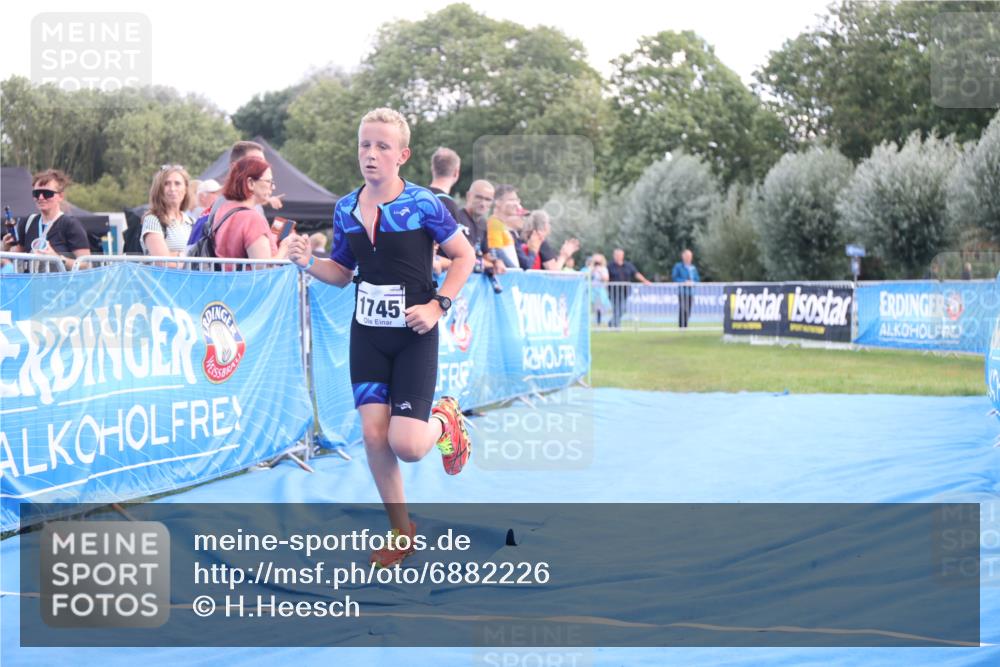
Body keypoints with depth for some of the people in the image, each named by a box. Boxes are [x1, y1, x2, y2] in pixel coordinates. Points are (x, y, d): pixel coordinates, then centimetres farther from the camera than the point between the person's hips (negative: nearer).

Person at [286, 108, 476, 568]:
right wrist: (309, 263, -7)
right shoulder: (345, 209, 2)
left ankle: (445, 420, 24)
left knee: (406, 444, -13)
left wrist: (438, 305, -13)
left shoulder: (423, 205, -11)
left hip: (413, 337, -4)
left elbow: (464, 257, -3)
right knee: (373, 432, -3)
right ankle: (401, 530, 15)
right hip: (366, 334, 4)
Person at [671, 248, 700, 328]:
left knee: (688, 309, 3)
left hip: (691, 290, 6)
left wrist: (692, 282, -1)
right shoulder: (678, 266, 2)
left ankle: (685, 325, 9)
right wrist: (684, 282, -14)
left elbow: (697, 278, 21)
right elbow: (674, 277, -3)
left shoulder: (693, 268, 18)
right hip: (682, 289, -6)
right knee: (682, 308, -14)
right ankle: (681, 326, -14)